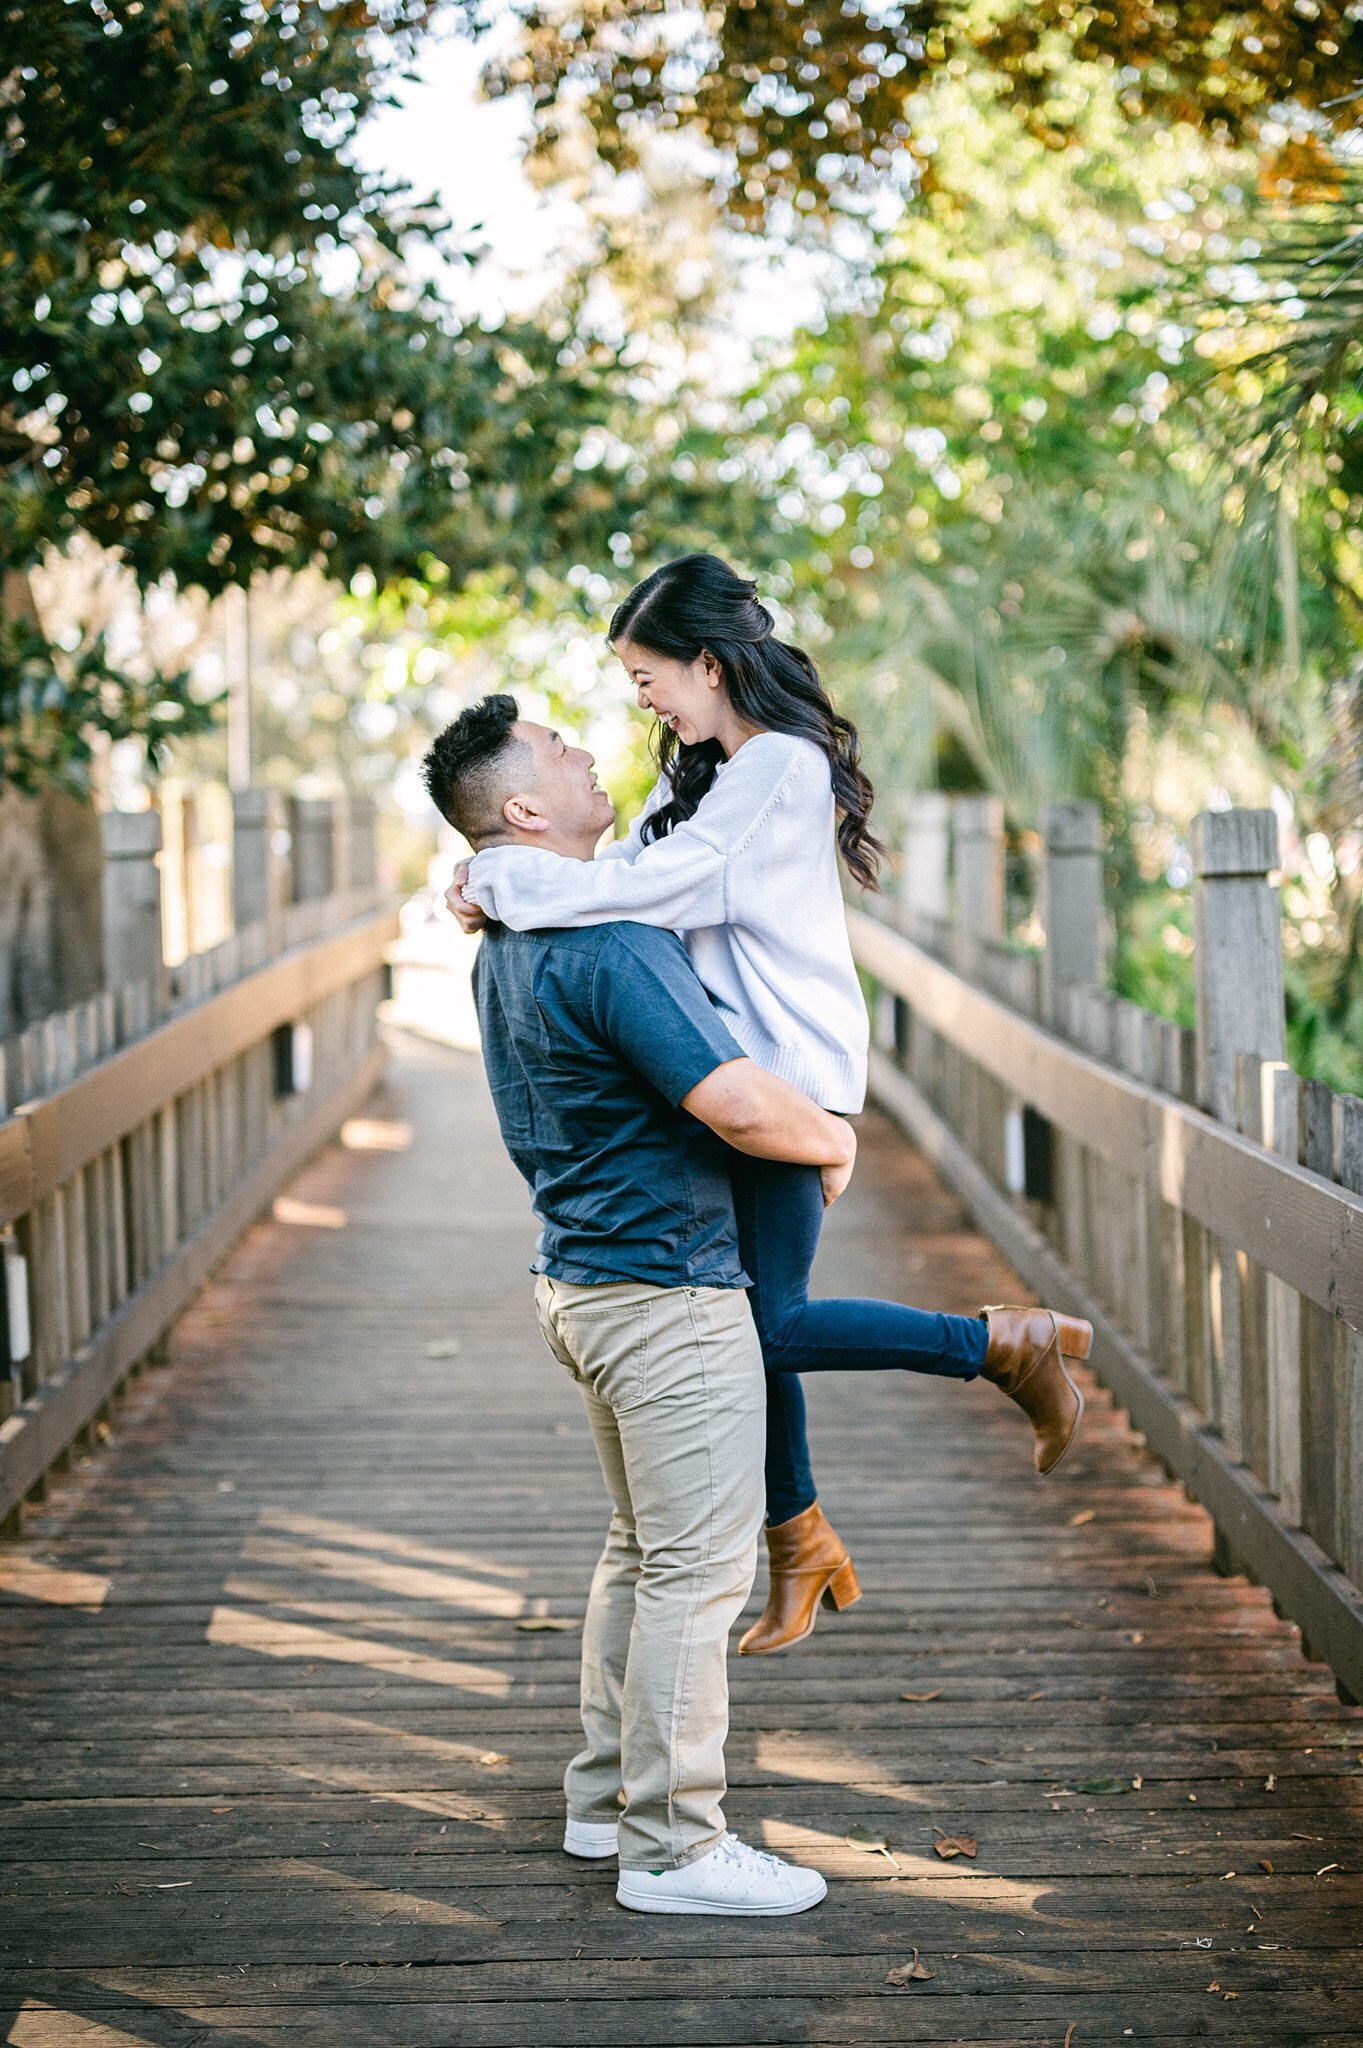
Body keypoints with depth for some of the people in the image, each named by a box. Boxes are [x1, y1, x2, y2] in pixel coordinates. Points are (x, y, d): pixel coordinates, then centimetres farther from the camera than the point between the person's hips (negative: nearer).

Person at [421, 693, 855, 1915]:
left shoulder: (510, 944, 11)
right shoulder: (607, 945, -22)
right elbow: (739, 1104, -26)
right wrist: (835, 1140, -9)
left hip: (585, 1275, 10)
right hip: (666, 1284, -10)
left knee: (645, 1550, 19)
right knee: (699, 1564, -4)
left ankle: (609, 1799, 27)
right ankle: (675, 1847, 2)